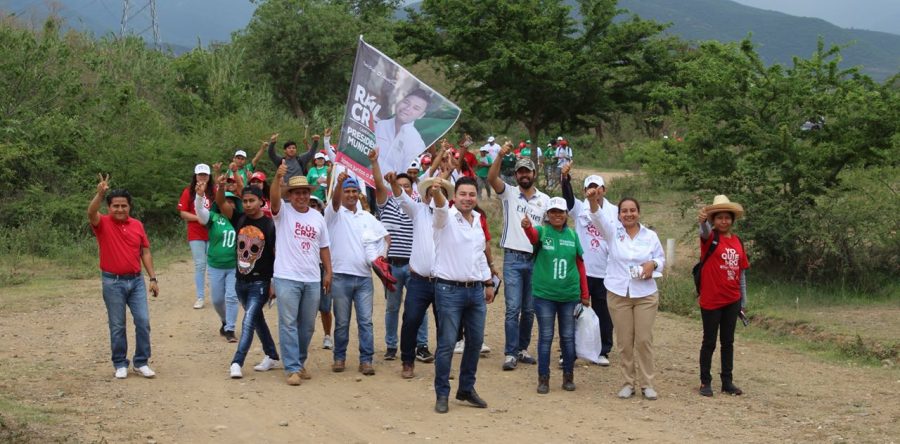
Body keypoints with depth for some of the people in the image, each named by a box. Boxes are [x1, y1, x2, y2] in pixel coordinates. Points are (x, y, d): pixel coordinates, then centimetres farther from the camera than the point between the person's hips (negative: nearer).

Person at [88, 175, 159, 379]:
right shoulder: (103, 224, -4)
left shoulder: (137, 225, 6)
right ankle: (120, 364, 16)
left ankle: (141, 362, 12)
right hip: (113, 282, -3)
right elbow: (91, 213, -26)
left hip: (136, 280, 3)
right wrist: (100, 193, -42)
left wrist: (153, 278, 5)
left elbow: (145, 252, 10)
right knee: (117, 326, 4)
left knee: (143, 322, 0)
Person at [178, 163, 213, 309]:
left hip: (212, 233, 1)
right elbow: (182, 213, -1)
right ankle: (200, 297, 6)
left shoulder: (214, 191, 2)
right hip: (196, 234, -1)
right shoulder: (188, 192, 0)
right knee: (200, 265, 0)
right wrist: (198, 218, -13)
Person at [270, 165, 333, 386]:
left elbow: (324, 247, 15)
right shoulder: (283, 213, -2)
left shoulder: (318, 217, 11)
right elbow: (274, 198, -23)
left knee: (307, 325, 11)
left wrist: (328, 272, 9)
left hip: (312, 279, 4)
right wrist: (278, 177, -40)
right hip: (286, 278, -4)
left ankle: (300, 362, 26)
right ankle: (292, 368, -2)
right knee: (288, 324, -5)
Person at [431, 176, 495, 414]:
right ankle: (442, 394, 7)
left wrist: (488, 283, 20)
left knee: (475, 342, 11)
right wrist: (436, 193, -55)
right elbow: (440, 207, -32)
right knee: (446, 345, -3)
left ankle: (467, 389, 25)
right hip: (450, 290, -6)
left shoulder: (478, 221, 12)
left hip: (476, 290, 6)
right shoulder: (446, 217, -8)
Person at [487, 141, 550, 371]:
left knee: (529, 309, 9)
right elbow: (491, 178, -16)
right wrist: (500, 155, -30)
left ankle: (522, 348, 21)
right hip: (513, 257, -3)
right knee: (513, 308, -7)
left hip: (535, 259, 3)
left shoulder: (544, 199, 8)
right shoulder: (509, 193, 2)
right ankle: (510, 353, -4)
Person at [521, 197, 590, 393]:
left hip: (569, 295, 2)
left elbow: (580, 264, 8)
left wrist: (585, 294, 7)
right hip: (545, 295, -2)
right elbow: (533, 236, -29)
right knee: (545, 337, 3)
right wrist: (527, 227, -54)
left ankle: (568, 376, 22)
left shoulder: (572, 235, 5)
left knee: (568, 337, 10)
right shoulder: (542, 231, -4)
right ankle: (543, 378, 11)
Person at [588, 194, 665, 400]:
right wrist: (593, 202, -41)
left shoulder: (650, 235, 2)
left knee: (644, 340, 0)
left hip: (645, 295, 0)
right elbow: (598, 218, -20)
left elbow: (661, 258, 12)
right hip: (618, 294, 0)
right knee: (624, 341, 5)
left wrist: (653, 264, -12)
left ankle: (647, 383, 12)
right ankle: (628, 382, 17)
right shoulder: (613, 231, -1)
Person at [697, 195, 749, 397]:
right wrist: (702, 220, -57)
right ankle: (705, 382, 13)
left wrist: (743, 299, 13)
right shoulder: (711, 237, -7)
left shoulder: (737, 241, 7)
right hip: (711, 300, -5)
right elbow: (704, 231, -32)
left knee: (728, 341, 12)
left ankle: (727, 381, 21)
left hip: (732, 300, 5)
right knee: (709, 341, 4)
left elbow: (741, 272, 12)